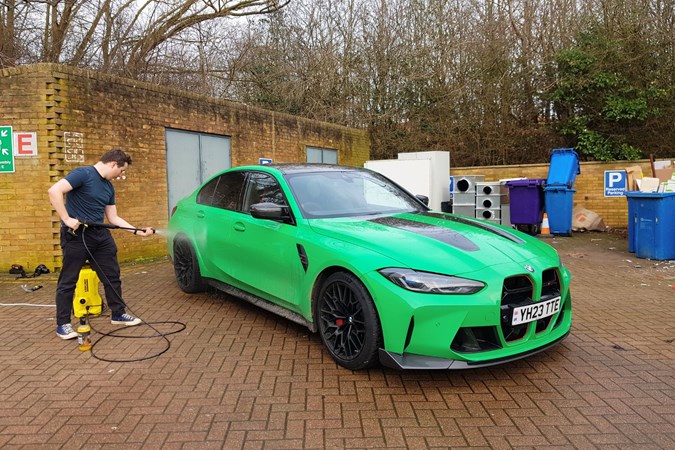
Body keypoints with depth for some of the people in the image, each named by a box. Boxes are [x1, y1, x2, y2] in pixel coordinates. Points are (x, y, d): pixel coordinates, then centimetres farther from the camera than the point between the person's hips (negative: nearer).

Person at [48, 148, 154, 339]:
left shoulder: (109, 187, 12)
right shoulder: (83, 173, -13)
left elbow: (113, 218, 16)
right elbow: (54, 191, -23)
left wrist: (137, 231, 10)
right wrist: (67, 219, -24)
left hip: (100, 234, 8)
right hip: (76, 234, -8)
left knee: (112, 276, 12)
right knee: (68, 281, 3)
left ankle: (118, 314, 25)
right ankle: (63, 324, 13)